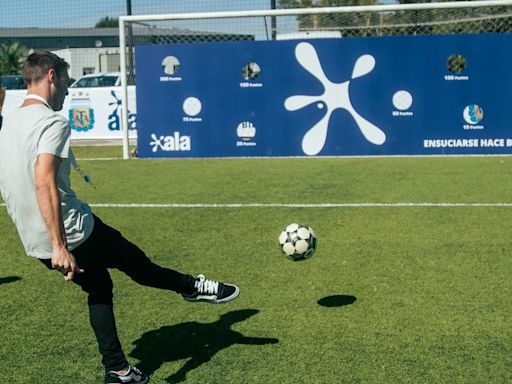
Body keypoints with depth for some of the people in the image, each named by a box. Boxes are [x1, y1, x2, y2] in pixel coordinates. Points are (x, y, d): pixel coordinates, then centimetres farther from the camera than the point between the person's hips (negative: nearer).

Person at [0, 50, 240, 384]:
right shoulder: (52, 121, -16)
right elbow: (44, 183, -28)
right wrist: (60, 247, -30)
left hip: (36, 245, 9)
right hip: (71, 233, -9)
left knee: (98, 288, 22)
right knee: (137, 264, 12)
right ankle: (195, 287, 34)